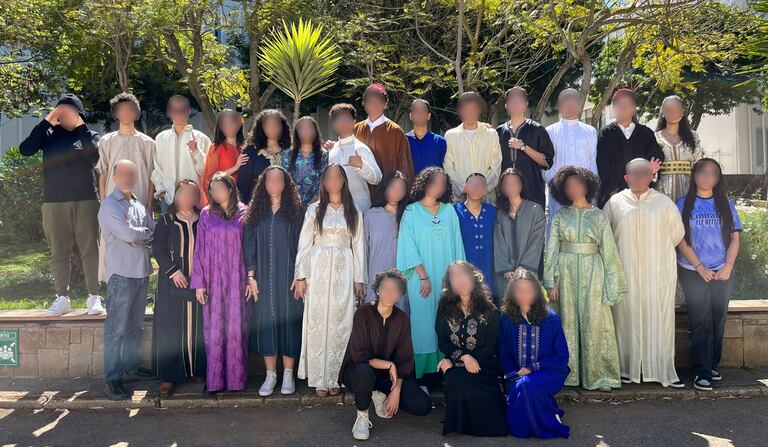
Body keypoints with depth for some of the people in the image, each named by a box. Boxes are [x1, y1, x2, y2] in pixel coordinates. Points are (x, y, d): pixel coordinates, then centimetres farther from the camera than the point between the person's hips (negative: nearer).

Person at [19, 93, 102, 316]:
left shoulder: (89, 135, 7)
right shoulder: (49, 134, 9)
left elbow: (93, 158, -13)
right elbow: (25, 150, -7)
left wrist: (80, 126, -11)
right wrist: (46, 121, -8)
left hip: (86, 200, -1)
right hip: (54, 202, 2)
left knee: (90, 249, -2)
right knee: (59, 252, 5)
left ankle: (94, 297, 4)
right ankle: (62, 298, 13)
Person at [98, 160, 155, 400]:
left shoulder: (139, 205, 15)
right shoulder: (110, 205, -8)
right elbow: (127, 235, -20)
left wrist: (137, 234, -9)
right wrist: (145, 232, -2)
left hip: (142, 272, 7)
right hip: (121, 273, -7)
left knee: (136, 326, 16)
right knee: (116, 328, -4)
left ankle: (131, 364, 29)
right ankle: (112, 377, 1)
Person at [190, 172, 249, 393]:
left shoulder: (244, 213, 3)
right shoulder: (206, 215, 5)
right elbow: (199, 250, 4)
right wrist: (199, 283, 0)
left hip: (237, 279, -1)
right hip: (213, 280, 1)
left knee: (236, 327, 4)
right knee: (214, 328, 3)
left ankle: (235, 377, 14)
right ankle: (214, 379, 12)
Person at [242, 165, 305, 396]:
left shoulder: (296, 211, 0)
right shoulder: (255, 212, 6)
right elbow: (249, 245, 5)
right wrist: (251, 276, -1)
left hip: (288, 277, -2)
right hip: (263, 278, 2)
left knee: (288, 322, 3)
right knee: (265, 323, 5)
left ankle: (288, 374, 16)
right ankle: (270, 375, 17)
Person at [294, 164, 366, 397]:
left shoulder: (354, 212, 9)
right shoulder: (314, 209, 5)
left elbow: (358, 246, 8)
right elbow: (304, 244, 2)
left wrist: (359, 278, 3)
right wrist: (300, 276, -4)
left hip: (344, 271, 1)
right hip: (318, 269, -1)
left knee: (341, 324, 1)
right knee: (317, 322, 0)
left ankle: (335, 378, 11)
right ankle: (319, 379, 9)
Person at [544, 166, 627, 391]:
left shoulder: (598, 216, 3)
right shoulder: (560, 217, 4)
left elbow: (608, 251, 3)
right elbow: (551, 250, 2)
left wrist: (612, 285, 0)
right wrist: (551, 282, -3)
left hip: (592, 274, -1)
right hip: (566, 273, 1)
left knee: (594, 323, 0)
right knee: (568, 322, 5)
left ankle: (598, 375, 10)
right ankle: (568, 373, 15)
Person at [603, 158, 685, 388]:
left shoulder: (664, 203, 6)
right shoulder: (615, 203, 3)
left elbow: (677, 233, 13)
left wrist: (660, 252, 15)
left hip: (659, 272, 1)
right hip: (625, 272, 0)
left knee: (660, 320, 2)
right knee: (626, 319, 3)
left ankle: (663, 370, 11)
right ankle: (627, 368, 13)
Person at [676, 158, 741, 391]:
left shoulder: (726, 204, 6)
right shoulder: (684, 204, 0)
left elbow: (735, 238, 5)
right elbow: (680, 240, -4)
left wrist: (728, 266, -7)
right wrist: (700, 267, -10)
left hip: (723, 273, 3)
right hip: (693, 272, -2)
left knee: (718, 320, 7)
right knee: (701, 322, -4)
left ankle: (713, 365, 21)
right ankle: (701, 372, 0)